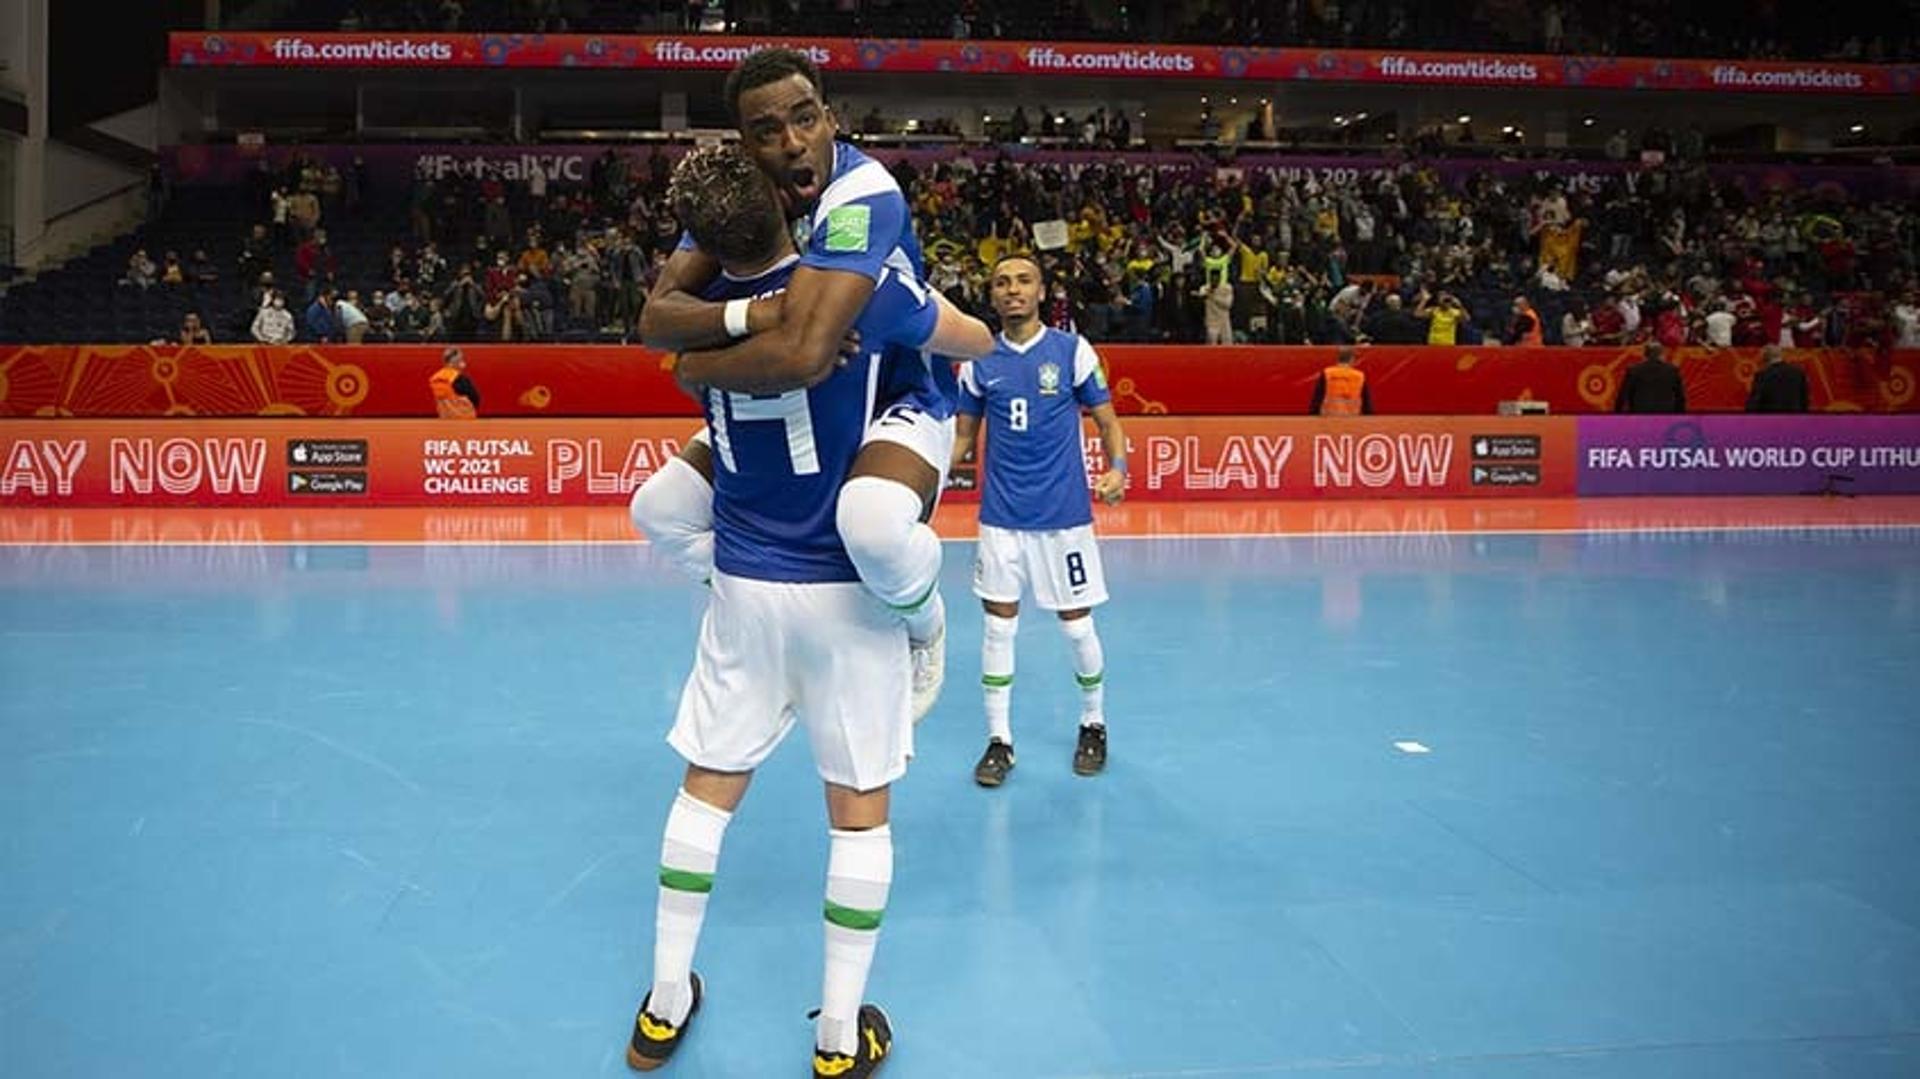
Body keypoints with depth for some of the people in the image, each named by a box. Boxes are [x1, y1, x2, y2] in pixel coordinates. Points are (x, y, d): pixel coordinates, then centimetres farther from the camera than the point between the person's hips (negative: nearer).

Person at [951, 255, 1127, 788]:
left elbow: (1108, 421, 2)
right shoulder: (979, 362, 4)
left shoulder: (1073, 350, -2)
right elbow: (963, 435, 11)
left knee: (1077, 624, 6)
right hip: (1001, 515, 2)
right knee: (998, 625, 2)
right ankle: (999, 740, 15)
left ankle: (1093, 724, 29)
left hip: (1064, 513, -2)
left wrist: (1116, 468, -17)